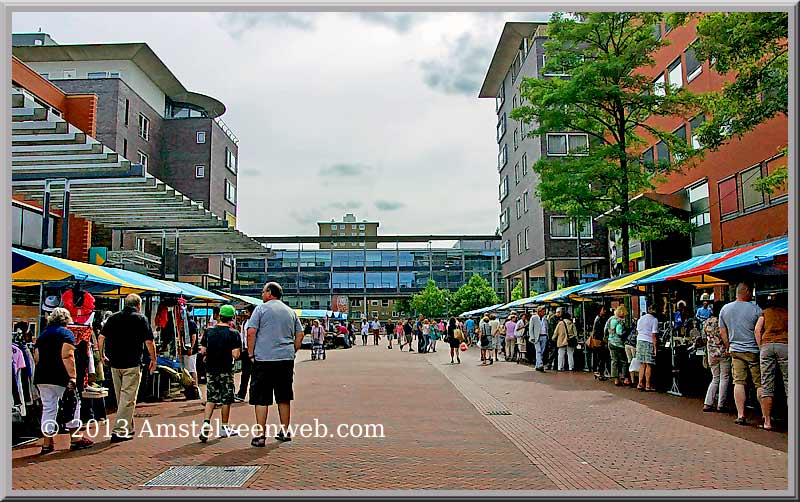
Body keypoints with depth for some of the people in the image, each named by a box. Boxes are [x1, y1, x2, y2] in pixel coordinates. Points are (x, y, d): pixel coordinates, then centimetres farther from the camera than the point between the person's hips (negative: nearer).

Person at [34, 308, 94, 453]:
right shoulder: (66, 333, -3)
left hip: (41, 377, 7)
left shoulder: (42, 335, 18)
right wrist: (73, 377, -18)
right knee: (73, 405, 6)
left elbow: (36, 358, 17)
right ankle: (75, 439, 8)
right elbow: (67, 356, -15)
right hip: (60, 377, -6)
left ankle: (47, 443, 10)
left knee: (48, 408, 10)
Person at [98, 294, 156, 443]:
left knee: (121, 398, 16)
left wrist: (102, 355, 19)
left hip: (114, 363, 5)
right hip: (132, 364, -5)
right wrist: (153, 360, 3)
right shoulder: (141, 319, -4)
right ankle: (119, 431, -7)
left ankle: (128, 428, 27)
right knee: (128, 398, -2)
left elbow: (101, 338, 6)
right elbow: (149, 342, -8)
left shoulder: (113, 318, 9)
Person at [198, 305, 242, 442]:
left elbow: (202, 351, 3)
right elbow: (235, 354, -16)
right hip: (225, 370, -3)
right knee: (226, 399, 9)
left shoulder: (209, 331, 2)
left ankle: (206, 423, -7)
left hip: (210, 369, 4)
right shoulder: (234, 334, -10)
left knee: (211, 398, 11)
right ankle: (224, 428, 18)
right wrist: (238, 353, 5)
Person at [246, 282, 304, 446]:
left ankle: (261, 435, -1)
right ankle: (285, 431, 22)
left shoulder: (261, 308, -1)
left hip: (264, 359, -5)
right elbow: (300, 335, 13)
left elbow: (251, 332, -9)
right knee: (284, 398, 14)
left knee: (261, 399, 0)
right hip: (286, 359, 5)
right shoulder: (290, 311, 13)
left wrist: (251, 354, -2)